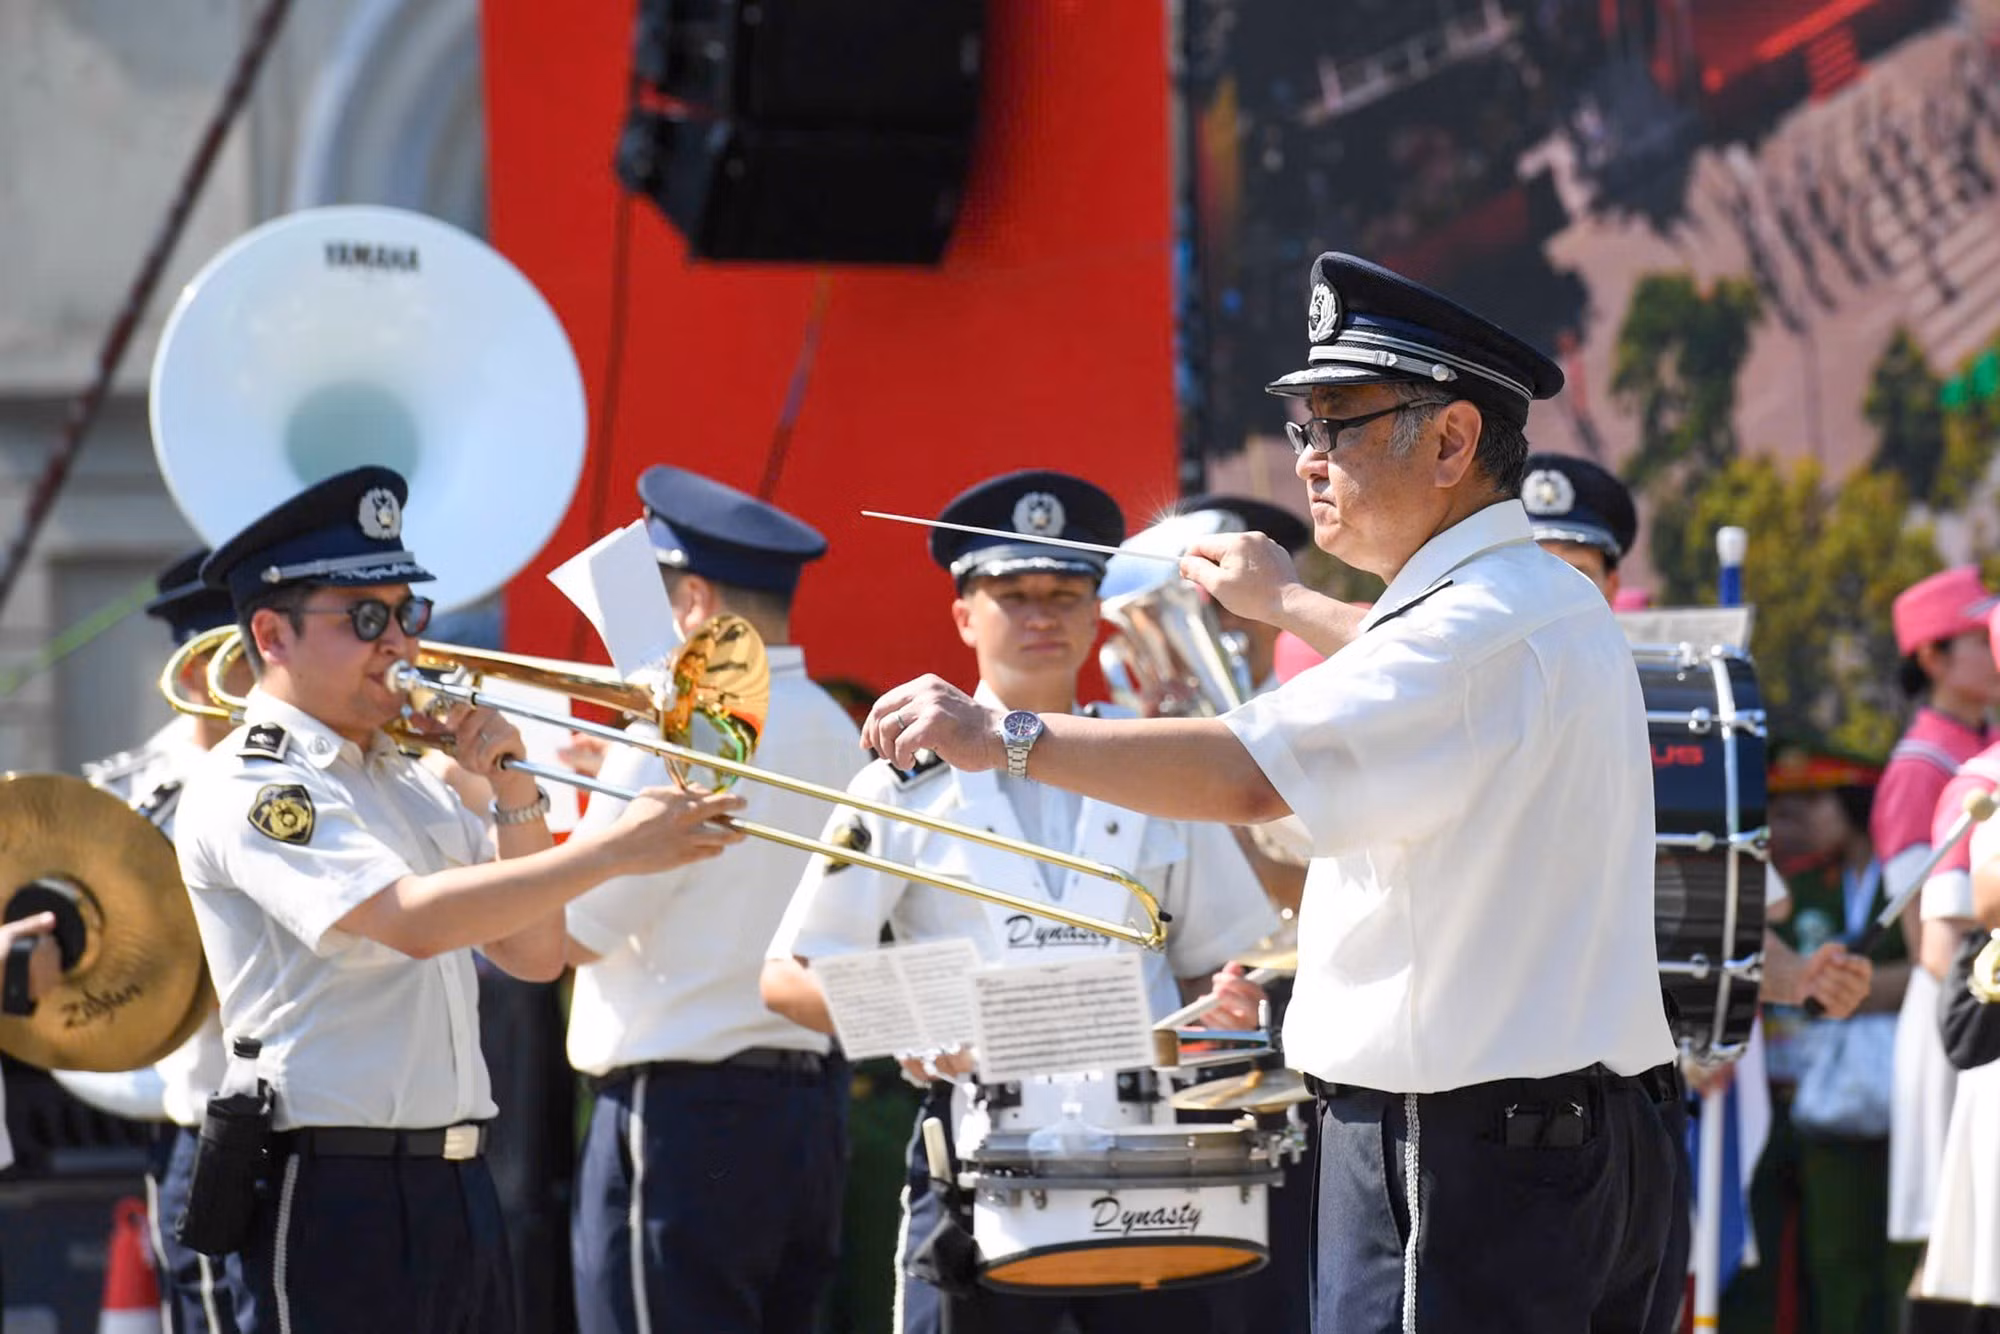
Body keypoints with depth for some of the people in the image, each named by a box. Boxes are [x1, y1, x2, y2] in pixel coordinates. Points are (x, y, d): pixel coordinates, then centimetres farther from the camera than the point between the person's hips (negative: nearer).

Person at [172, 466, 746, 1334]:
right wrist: (612, 852, -26)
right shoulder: (247, 784, -9)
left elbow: (531, 955, 18)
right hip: (334, 1194, -8)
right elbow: (410, 918, -23)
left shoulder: (410, 783, 18)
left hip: (456, 1189, 8)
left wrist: (515, 796, 4)